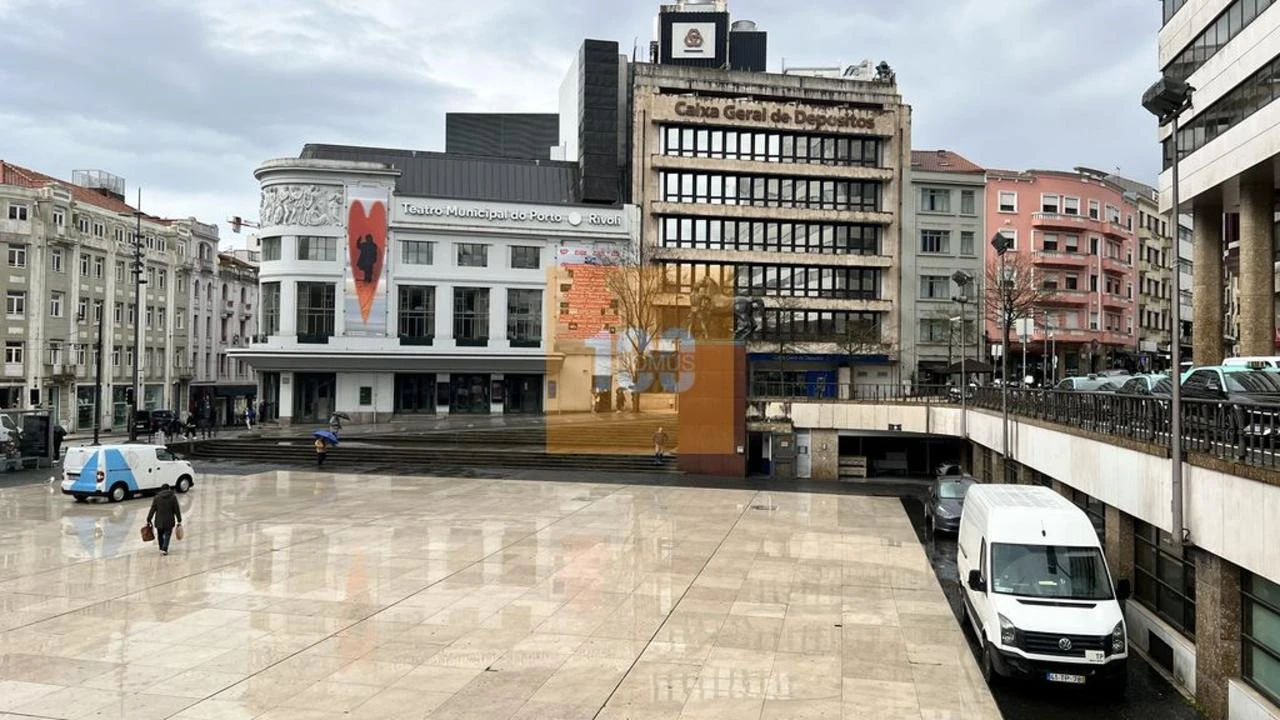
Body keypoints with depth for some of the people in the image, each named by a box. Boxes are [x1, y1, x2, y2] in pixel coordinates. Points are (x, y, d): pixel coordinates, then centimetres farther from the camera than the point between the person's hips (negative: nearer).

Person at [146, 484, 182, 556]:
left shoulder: (156, 498, 0)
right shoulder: (173, 497, -3)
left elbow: (152, 510, 0)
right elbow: (177, 510, -3)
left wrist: (148, 520, 9)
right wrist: (179, 521, 3)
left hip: (159, 521, 1)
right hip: (169, 521, -1)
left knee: (160, 536, 19)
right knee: (167, 535, 7)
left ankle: (162, 549, 24)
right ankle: (164, 550, -7)